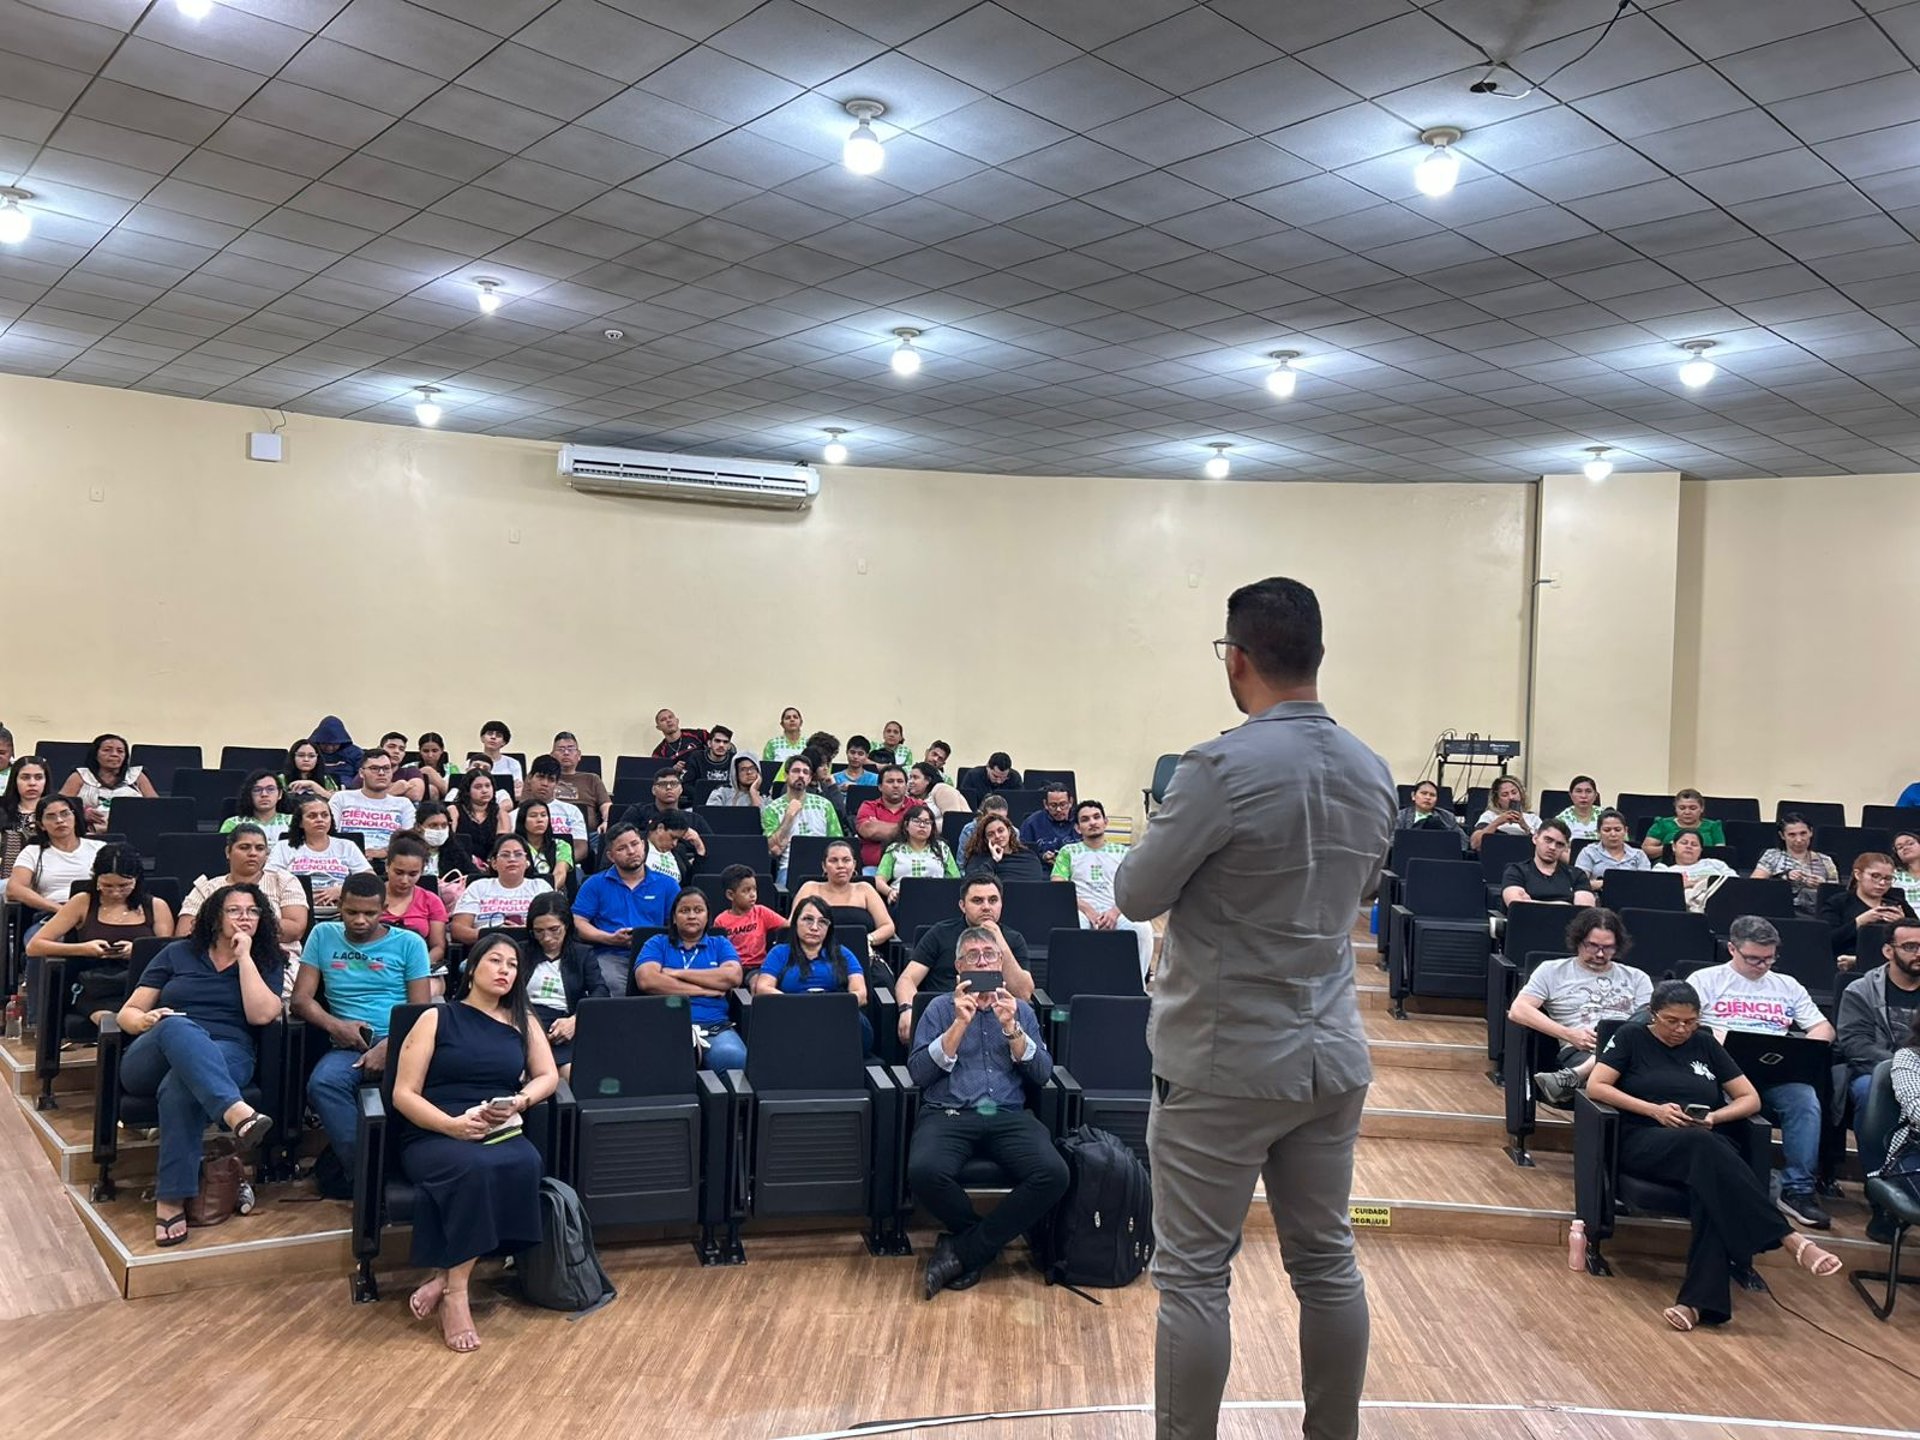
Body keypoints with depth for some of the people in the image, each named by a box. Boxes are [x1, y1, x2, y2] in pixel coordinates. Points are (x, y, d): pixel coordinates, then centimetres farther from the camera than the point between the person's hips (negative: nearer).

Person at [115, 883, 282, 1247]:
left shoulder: (266, 962, 16)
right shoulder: (176, 954, 19)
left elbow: (261, 1014, -3)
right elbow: (128, 1012, 15)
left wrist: (244, 955, 0)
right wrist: (146, 1021, -10)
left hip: (227, 1056, 0)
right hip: (152, 1061, 0)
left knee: (180, 1087, -38)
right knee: (177, 1027, -38)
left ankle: (171, 1200, -43)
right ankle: (236, 1112, -60)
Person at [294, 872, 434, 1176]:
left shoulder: (409, 943, 9)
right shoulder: (323, 936, 16)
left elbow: (422, 1010, 2)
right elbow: (301, 999, 10)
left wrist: (390, 1046, -17)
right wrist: (334, 1025, -11)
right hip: (349, 1045, 2)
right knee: (322, 1084, -33)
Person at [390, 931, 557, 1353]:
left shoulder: (522, 1022, 19)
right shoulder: (436, 1018, 8)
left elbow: (548, 1076, 11)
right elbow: (403, 1094, 0)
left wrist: (519, 1102, -11)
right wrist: (451, 1124, -17)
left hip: (502, 1136, 3)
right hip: (433, 1136, -3)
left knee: (524, 1163, -34)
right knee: (474, 1167, -38)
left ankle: (444, 1279, -27)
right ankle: (456, 1293, -28)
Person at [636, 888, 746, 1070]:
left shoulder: (721, 945, 22)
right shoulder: (658, 944, 19)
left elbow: (733, 976, 1)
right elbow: (646, 980, -1)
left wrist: (678, 973, 2)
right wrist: (703, 990, -1)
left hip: (716, 1026, 1)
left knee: (732, 1057, -34)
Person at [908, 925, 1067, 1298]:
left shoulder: (1020, 1010, 17)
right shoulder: (941, 1008, 12)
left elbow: (1042, 1073, 6)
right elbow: (919, 1073, -1)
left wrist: (1011, 1028, -7)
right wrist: (959, 1024, -8)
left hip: (1009, 1116, 2)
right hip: (948, 1113, -2)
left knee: (1053, 1174, -29)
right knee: (924, 1172, -35)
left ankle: (961, 1252, -14)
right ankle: (988, 1241, -5)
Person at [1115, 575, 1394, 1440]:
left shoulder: (1223, 768, -19)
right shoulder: (1374, 774, 2)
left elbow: (1135, 896, -10)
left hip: (1223, 1061, -6)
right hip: (1332, 1055, 7)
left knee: (1193, 1276, 4)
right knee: (1327, 1264, 16)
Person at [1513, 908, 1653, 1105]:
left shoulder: (1637, 978, 28)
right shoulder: (1553, 971, 20)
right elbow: (1518, 1011, 6)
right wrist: (1569, 1034, -5)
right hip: (1580, 1051, -2)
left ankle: (1575, 1076, -50)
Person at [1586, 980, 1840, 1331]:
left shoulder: (1706, 1045, 19)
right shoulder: (1631, 1038, 10)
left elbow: (1751, 1099, 17)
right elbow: (1595, 1086, -1)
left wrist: (1714, 1117, -4)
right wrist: (1655, 1110, -12)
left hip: (1711, 1145, 3)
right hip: (1645, 1141, -3)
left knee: (1714, 1185, -36)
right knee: (1702, 1144, -38)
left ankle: (1698, 1300, -47)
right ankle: (1789, 1239, -42)